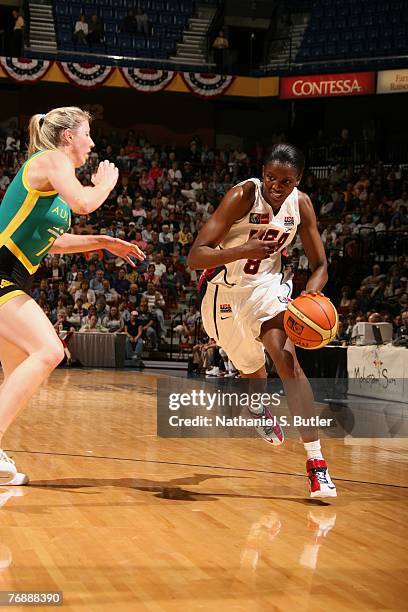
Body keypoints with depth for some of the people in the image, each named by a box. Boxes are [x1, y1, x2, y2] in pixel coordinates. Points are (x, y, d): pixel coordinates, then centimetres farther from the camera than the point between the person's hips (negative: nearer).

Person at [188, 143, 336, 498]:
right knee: (252, 370, 14)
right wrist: (243, 250, -46)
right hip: (225, 291, -2)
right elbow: (194, 257, -29)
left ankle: (316, 459, -21)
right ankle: (261, 408, 54)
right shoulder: (242, 196, -25)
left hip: (267, 285, 2)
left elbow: (320, 264, -2)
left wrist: (311, 294, -24)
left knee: (286, 358, -21)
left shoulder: (301, 204, -12)